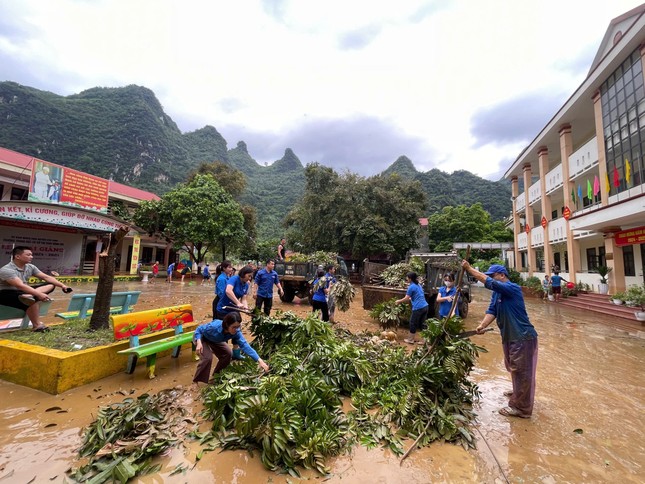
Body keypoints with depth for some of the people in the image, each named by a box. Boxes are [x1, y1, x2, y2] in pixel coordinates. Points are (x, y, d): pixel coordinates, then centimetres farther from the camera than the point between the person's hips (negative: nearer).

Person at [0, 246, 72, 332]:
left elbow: (46, 277, 0)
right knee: (34, 300, -34)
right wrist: (39, 294, -46)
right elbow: (20, 286, -36)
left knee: (51, 284, -5)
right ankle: (36, 325, -21)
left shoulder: (30, 267, 0)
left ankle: (30, 296, -32)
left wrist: (62, 285, -14)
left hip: (22, 292, 8)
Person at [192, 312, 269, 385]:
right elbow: (199, 329, -25)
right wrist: (199, 343, -42)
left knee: (228, 354, -6)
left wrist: (260, 360, -46)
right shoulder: (214, 326, -43)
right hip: (201, 338, -5)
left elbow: (245, 345, -37)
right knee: (207, 358, -24)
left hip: (215, 341, 5)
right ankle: (196, 381, -2)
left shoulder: (236, 332, -31)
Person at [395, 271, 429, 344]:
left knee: (413, 324, 8)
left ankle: (410, 340, 20)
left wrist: (398, 301, 9)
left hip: (418, 308, -8)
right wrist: (402, 301, 27)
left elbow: (406, 298, -7)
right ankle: (424, 340, 16)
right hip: (425, 306, 8)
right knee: (422, 324, 13)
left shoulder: (411, 287, -10)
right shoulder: (418, 285, 16)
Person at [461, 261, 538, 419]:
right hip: (509, 337, 9)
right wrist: (482, 325, -18)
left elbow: (488, 282, -32)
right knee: (514, 368, 25)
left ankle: (520, 407, 14)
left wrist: (468, 268, -30)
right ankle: (518, 393, 46)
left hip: (523, 337, -9)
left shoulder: (513, 288, -19)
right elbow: (492, 311, -1)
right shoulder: (496, 293, 8)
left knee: (522, 371, 2)